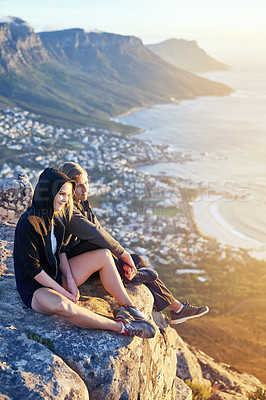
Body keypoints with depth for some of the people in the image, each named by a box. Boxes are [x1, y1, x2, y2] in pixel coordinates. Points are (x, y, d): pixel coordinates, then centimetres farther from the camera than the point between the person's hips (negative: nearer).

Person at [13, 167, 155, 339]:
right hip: (35, 287, -9)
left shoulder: (55, 216, 1)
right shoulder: (28, 224, -25)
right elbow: (33, 268, -22)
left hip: (57, 276, 9)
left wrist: (70, 281, -5)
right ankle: (120, 327, -28)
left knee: (104, 255, -2)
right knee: (61, 305, -42)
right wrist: (62, 291, -18)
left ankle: (131, 309, -2)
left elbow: (60, 251, 8)